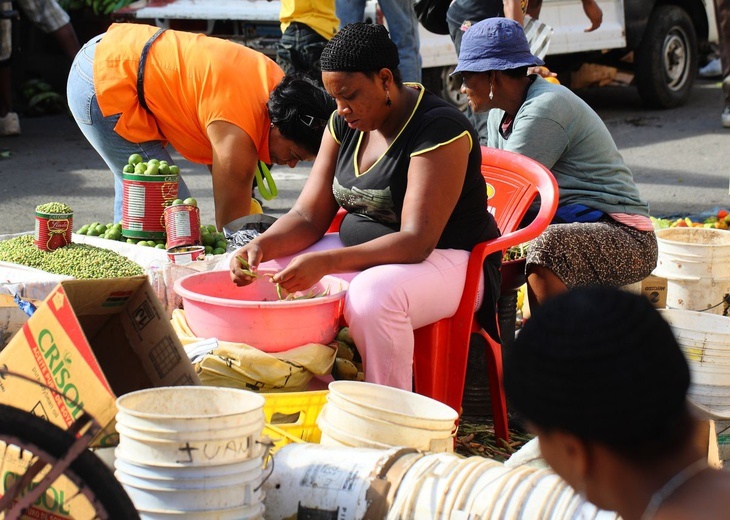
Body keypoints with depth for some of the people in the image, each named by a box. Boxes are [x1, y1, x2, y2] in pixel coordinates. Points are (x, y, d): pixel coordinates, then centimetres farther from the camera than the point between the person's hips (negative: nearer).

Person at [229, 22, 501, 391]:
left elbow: (417, 241, -28)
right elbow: (308, 217, 2)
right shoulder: (345, 124, 3)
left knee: (373, 294, -38)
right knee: (265, 272, -8)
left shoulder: (439, 129, -20)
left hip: (444, 261, -8)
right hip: (360, 256, 8)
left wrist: (325, 263, -38)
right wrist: (261, 245, -21)